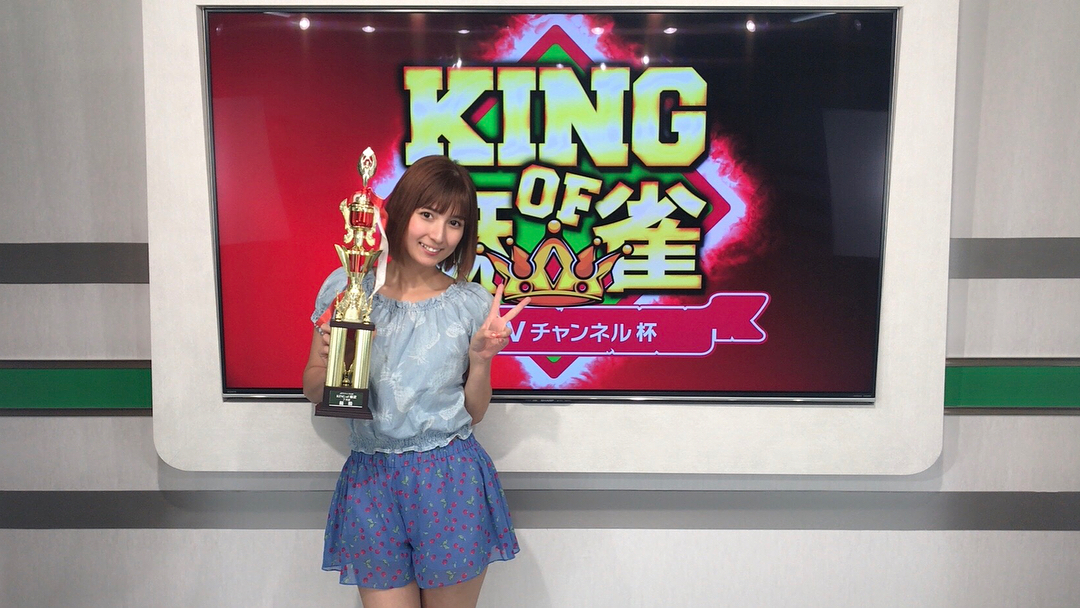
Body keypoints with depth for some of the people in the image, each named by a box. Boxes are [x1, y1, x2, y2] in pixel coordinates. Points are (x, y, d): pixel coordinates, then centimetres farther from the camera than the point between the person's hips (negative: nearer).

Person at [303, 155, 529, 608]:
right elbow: (312, 390, 8)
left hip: (451, 482, 0)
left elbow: (474, 413, 7)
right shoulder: (346, 286, -1)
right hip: (370, 480, 0)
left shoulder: (473, 303, 0)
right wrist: (332, 361, -12)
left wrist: (480, 357, -9)